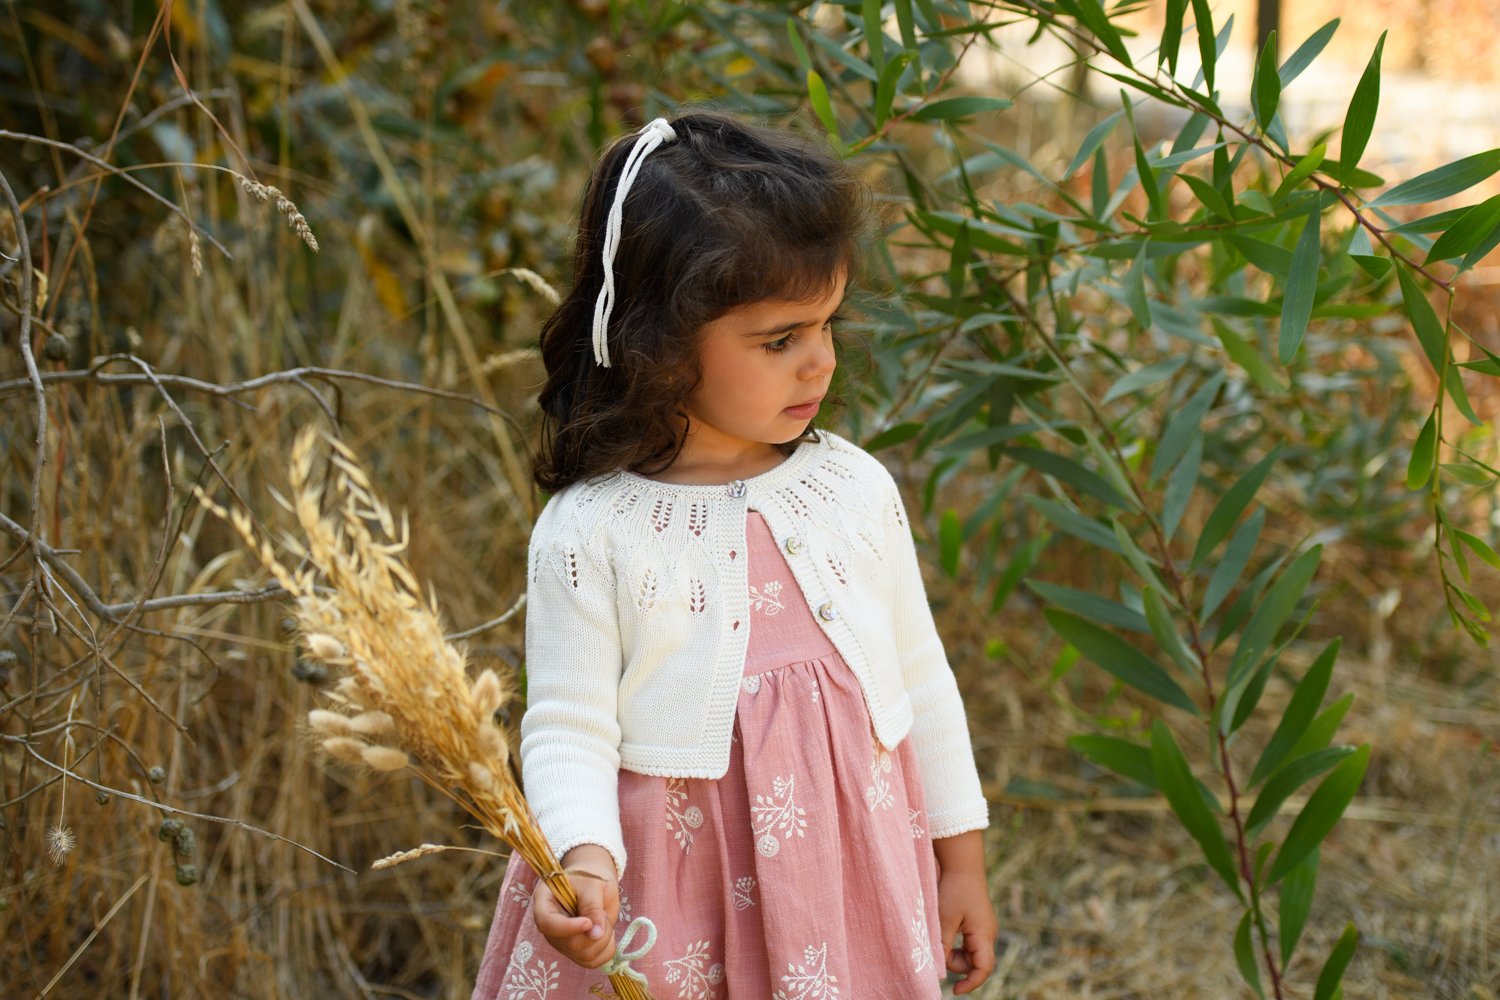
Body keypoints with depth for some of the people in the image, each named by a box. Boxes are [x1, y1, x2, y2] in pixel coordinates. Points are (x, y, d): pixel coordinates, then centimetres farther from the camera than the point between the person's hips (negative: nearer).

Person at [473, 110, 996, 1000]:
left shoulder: (857, 489, 0)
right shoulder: (590, 535, -12)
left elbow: (921, 679, 9)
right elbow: (568, 730, -11)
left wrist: (962, 859, 14)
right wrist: (585, 859, -30)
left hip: (847, 879, 3)